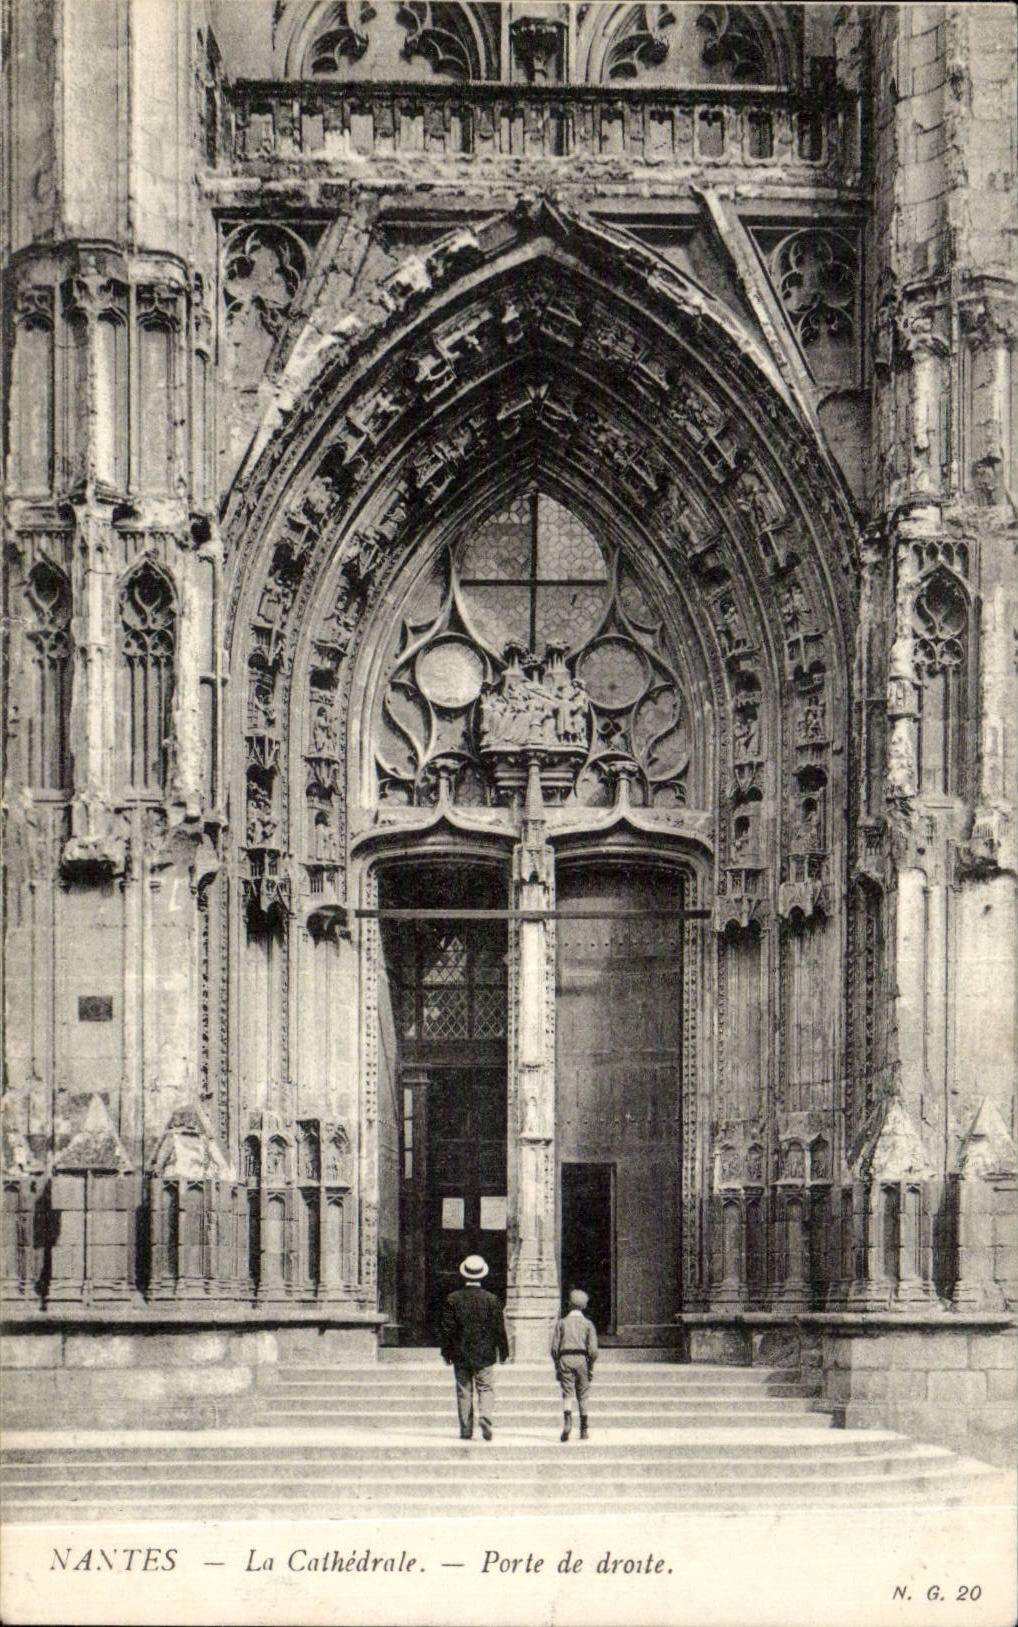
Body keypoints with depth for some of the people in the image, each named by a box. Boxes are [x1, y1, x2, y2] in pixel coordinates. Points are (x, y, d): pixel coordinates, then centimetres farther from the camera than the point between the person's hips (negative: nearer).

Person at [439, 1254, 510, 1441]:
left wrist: (446, 1352, 7)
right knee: (486, 1388, 7)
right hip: (484, 1354, -1)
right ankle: (485, 1416, -17)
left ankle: (466, 1430, 7)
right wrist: (503, 1351, 9)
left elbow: (447, 1328, -2)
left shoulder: (453, 1299, -4)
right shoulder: (491, 1299, -5)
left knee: (464, 1392, 7)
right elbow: (499, 1328, -2)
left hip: (461, 1355, 1)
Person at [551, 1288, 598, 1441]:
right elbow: (593, 1349, -4)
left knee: (567, 1394, -2)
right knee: (583, 1396, 10)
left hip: (565, 1359, 0)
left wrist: (557, 1366, 9)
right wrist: (591, 1368, 5)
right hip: (582, 1359, 0)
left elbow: (554, 1347, 2)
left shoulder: (562, 1322, 6)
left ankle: (567, 1421, -28)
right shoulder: (588, 1324, 4)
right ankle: (583, 1430, 13)